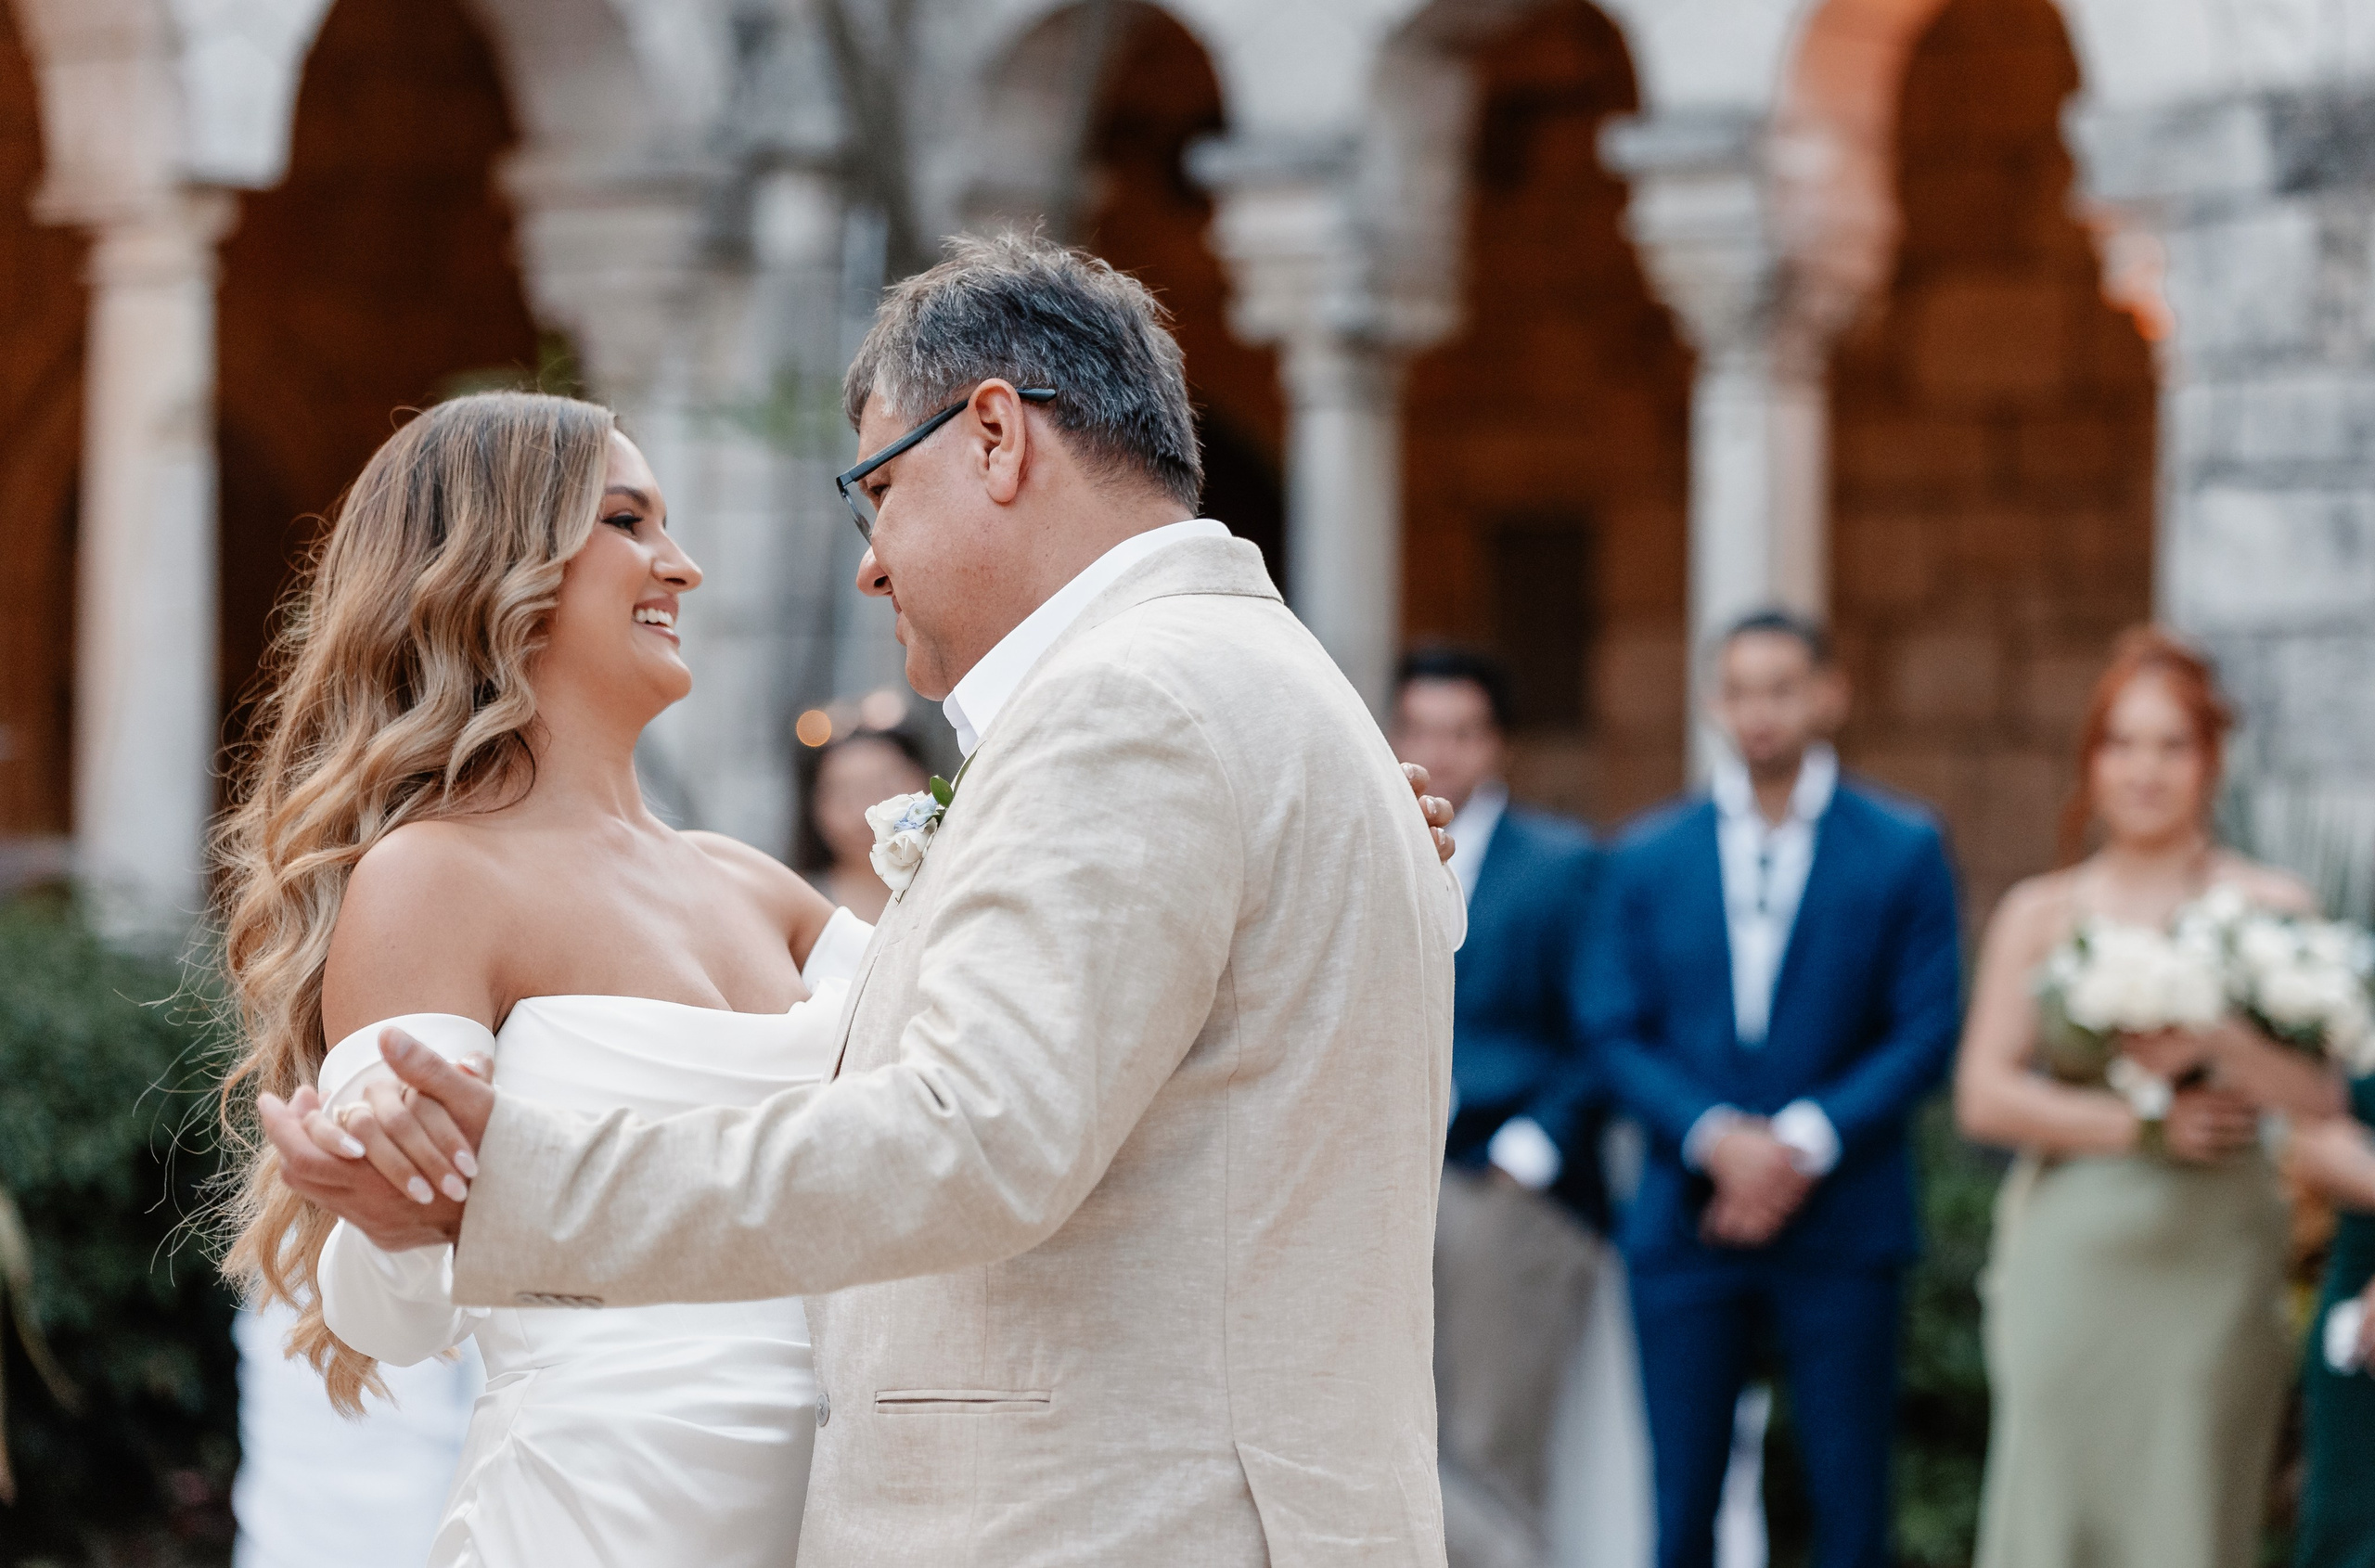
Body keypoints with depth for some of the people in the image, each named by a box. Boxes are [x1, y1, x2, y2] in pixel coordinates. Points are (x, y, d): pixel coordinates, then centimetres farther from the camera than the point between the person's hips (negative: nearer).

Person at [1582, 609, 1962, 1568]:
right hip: (1687, 1223, 1)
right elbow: (1616, 1032, 4)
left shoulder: (1903, 851, 3)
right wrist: (1717, 1137, -12)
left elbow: (1926, 1031, -1)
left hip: (1840, 1226, -1)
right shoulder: (1646, 859, 8)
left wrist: (1805, 1141, -12)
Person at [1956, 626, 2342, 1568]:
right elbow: (1983, 1098, 1)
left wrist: (2215, 1043, -20)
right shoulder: (2040, 915, 8)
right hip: (2070, 1260, 1)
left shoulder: (2269, 910, 5)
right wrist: (2141, 1121, -9)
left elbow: (2329, 1095, -3)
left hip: (2211, 1266, -1)